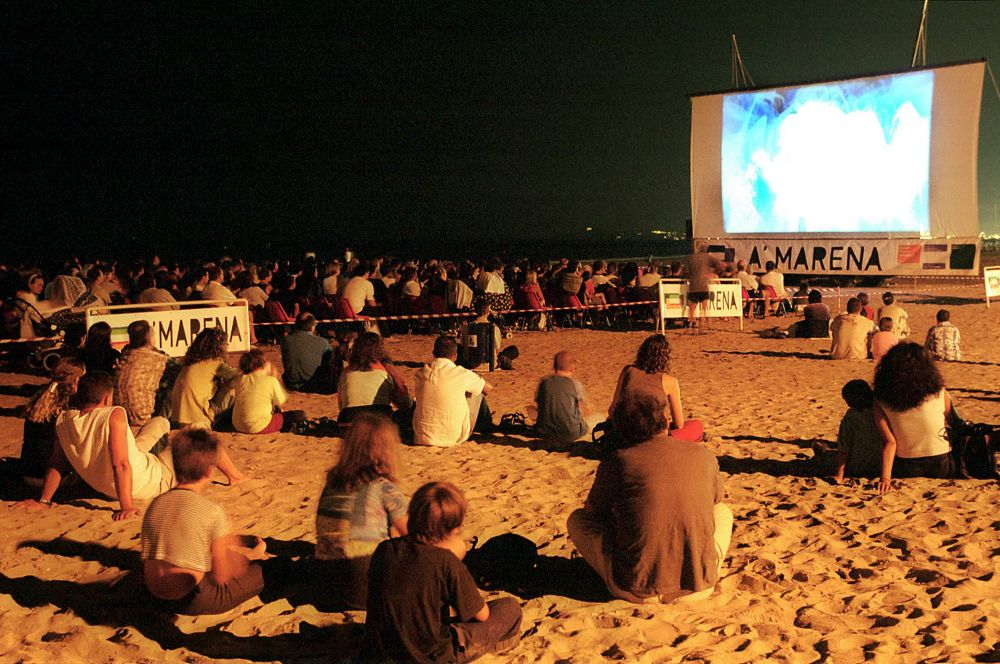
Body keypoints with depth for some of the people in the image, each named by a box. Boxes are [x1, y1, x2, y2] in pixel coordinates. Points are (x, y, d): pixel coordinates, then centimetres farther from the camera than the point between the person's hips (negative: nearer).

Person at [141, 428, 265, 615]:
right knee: (260, 573, 12)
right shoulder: (212, 511, -16)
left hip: (157, 599, 6)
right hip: (192, 602, -6)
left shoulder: (156, 503, 0)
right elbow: (221, 577, -12)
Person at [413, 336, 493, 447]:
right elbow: (488, 388, 7)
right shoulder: (462, 374, -10)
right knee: (479, 395, 16)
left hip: (422, 438, 3)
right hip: (453, 438, -3)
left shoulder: (421, 373, 0)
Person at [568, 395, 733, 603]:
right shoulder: (704, 455, 3)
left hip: (638, 591, -2)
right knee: (723, 511, 29)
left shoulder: (616, 461, -5)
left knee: (577, 519, 18)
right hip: (699, 587, 3)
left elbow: (593, 512, 11)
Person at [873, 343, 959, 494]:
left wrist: (885, 478, -18)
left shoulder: (881, 402, -14)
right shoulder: (939, 394, -13)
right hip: (940, 467, -1)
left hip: (905, 469, 1)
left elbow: (889, 442, -18)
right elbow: (954, 422, 4)